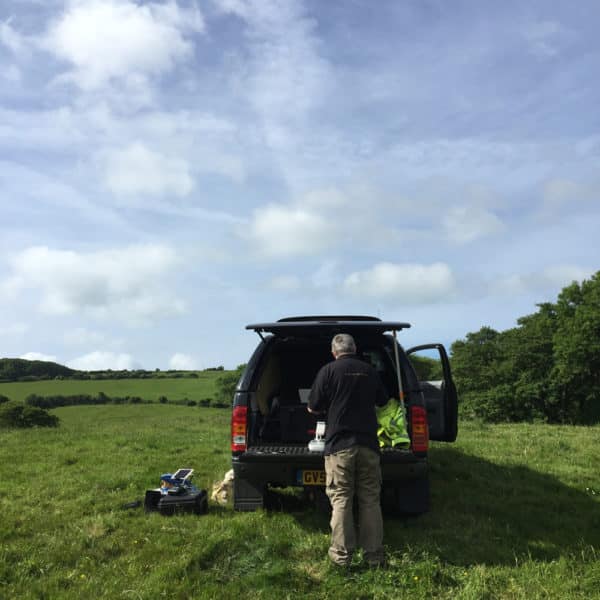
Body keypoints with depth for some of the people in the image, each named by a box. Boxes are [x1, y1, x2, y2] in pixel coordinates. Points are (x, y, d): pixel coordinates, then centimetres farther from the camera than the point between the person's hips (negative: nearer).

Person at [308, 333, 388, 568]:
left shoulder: (329, 370, -3)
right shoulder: (370, 371, 9)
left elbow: (313, 408, 0)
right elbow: (382, 401, 24)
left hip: (339, 445, -3)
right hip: (368, 444, 3)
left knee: (340, 500, 3)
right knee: (370, 500, 9)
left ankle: (342, 554, 6)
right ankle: (374, 554, 13)